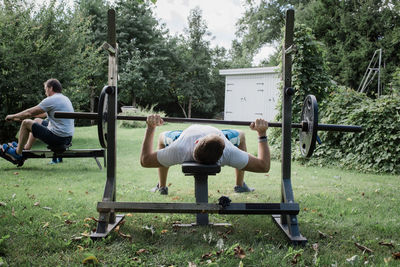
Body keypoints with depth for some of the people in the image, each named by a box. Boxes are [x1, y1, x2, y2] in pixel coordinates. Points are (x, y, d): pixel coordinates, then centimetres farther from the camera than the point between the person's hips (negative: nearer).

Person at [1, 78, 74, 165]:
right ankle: (26, 148, 36)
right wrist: (21, 117, 33)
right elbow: (45, 113, 27)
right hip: (68, 138, 9)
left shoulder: (51, 100, -12)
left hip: (57, 138, -9)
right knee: (37, 120, 26)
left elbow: (30, 113, -6)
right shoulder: (65, 99, 16)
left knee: (26, 123, 4)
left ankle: (17, 154, 16)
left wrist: (13, 116, 12)